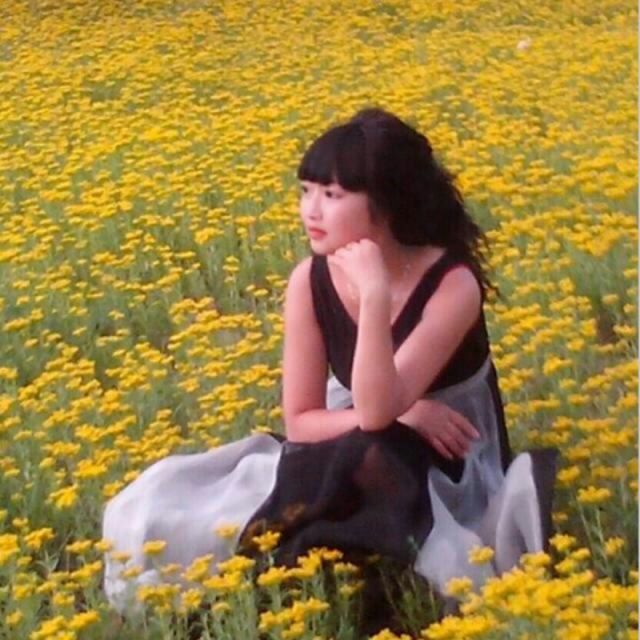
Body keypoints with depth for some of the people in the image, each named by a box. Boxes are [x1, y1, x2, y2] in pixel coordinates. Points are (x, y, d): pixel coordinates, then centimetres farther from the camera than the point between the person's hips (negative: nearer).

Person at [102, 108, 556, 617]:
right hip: (357, 460, 4)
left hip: (444, 475, -4)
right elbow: (300, 423, -9)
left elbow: (376, 411, -32)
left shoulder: (453, 284, -23)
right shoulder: (311, 281, -11)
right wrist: (401, 413, -23)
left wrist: (374, 294, -40)